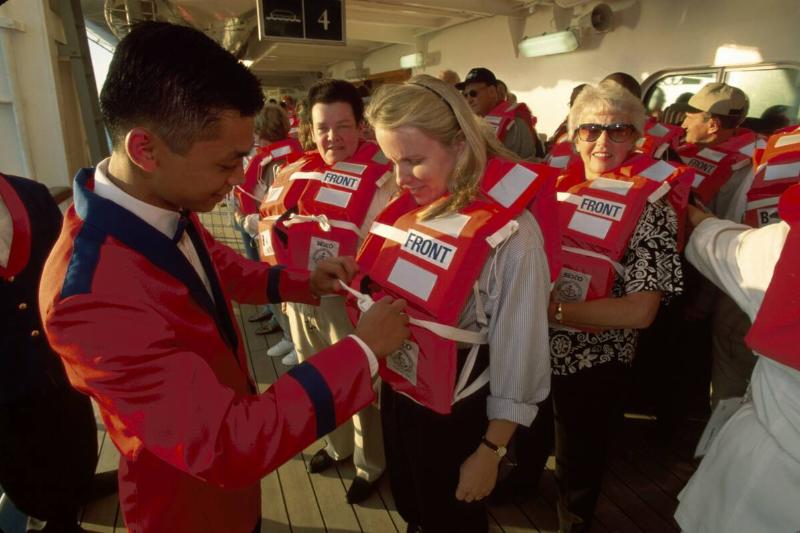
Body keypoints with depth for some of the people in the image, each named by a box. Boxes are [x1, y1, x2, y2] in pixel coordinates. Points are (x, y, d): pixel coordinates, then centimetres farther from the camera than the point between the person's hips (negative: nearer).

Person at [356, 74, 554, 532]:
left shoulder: (509, 231, -25)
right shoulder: (404, 209, -6)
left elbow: (518, 357, -19)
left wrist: (490, 450, -13)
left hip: (457, 417, -5)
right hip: (397, 397, 6)